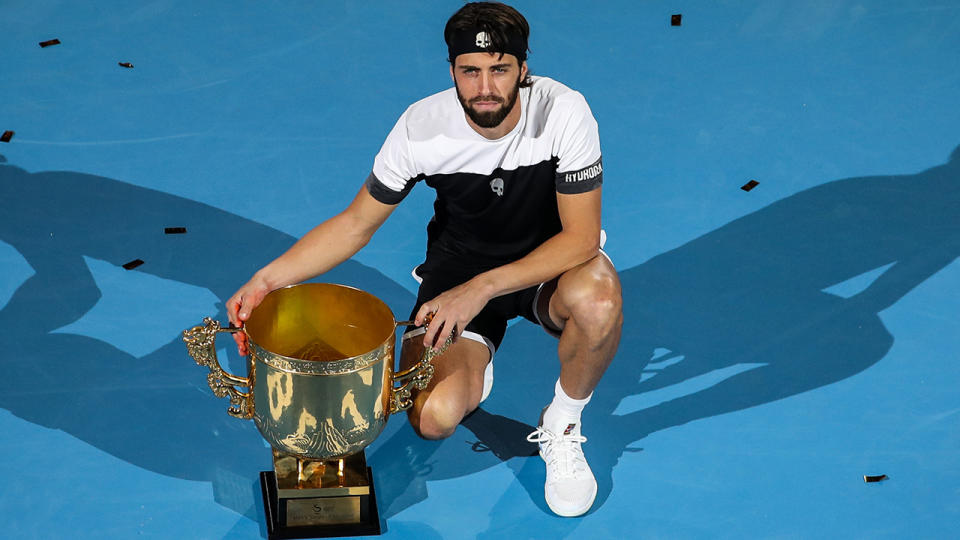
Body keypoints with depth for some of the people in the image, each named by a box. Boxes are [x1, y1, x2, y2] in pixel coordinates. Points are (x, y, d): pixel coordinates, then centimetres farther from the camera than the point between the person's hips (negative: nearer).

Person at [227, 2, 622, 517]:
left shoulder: (563, 113, -26)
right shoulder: (423, 127, -21)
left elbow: (581, 237, -25)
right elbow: (356, 223, -9)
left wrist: (482, 289, -36)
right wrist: (266, 279, -21)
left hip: (547, 263, -1)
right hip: (459, 261, 1)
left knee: (596, 295, -38)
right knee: (432, 416, -22)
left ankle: (562, 426, -8)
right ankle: (470, 365, 17)